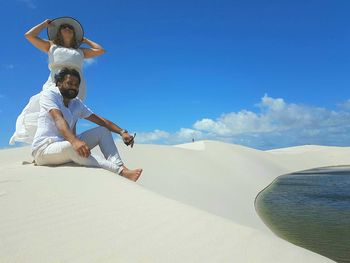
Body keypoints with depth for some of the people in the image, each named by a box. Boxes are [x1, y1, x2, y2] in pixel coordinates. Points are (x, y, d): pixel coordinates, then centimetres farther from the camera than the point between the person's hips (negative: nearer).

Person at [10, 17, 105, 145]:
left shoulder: (80, 51, 32)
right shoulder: (52, 46, 29)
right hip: (55, 86, 1)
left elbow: (101, 50, 28)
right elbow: (29, 35, 22)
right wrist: (46, 24, 33)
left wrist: (85, 40, 39)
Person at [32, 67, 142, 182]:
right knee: (70, 147, -40)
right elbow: (58, 119, -28)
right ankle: (120, 171, -43)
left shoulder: (77, 104, 10)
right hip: (44, 148, -7)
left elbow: (101, 120, 3)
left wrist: (122, 132, -13)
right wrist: (74, 141, -46)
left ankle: (119, 165, -28)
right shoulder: (48, 94, -8)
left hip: (68, 144, 7)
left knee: (103, 131, -3)